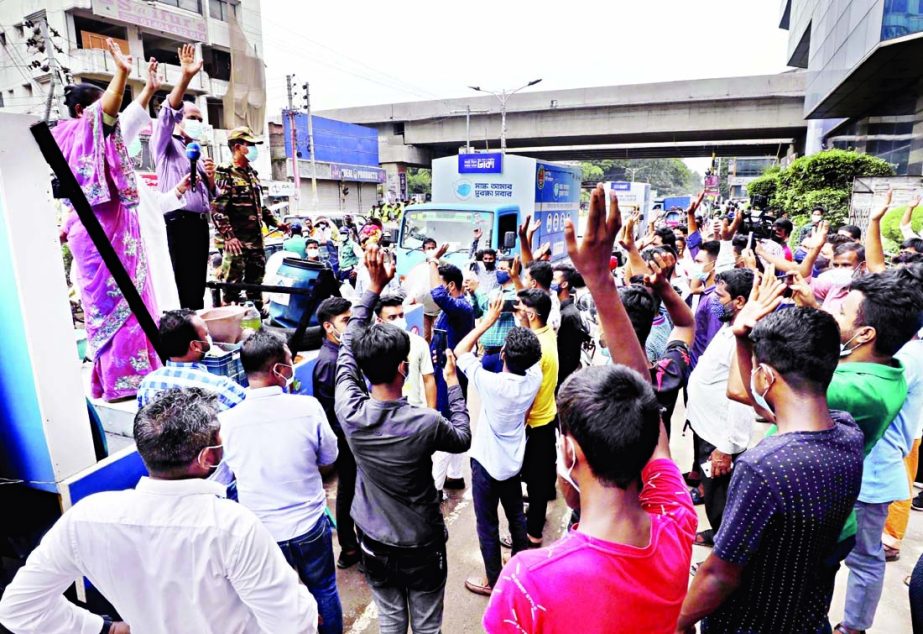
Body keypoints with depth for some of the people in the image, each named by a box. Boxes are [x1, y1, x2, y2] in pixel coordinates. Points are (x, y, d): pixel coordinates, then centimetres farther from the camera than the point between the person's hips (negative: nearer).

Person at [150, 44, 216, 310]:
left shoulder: (198, 154, 27)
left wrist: (210, 177, 6)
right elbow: (168, 112, -10)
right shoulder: (165, 145, 9)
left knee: (197, 287, 6)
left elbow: (209, 197, 26)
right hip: (176, 223, -6)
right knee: (177, 287, -10)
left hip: (199, 224, 6)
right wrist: (185, 77, -22)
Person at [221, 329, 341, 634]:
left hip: (260, 533, 1)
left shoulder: (226, 421, -16)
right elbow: (328, 459, -5)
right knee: (323, 590, 24)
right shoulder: (308, 407, -20)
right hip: (310, 525, -1)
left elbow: (235, 469, 3)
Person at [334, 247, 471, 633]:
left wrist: (373, 288, -7)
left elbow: (347, 350, -8)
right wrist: (453, 383, -1)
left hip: (374, 542, 3)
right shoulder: (425, 424, -29)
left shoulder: (350, 413, -21)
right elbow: (463, 439, -6)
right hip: (422, 545, -3)